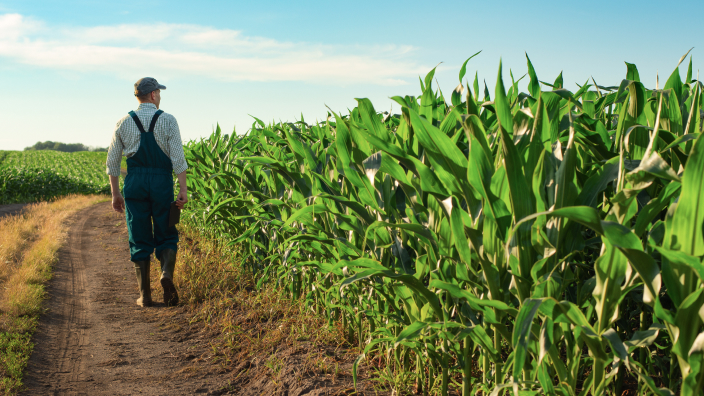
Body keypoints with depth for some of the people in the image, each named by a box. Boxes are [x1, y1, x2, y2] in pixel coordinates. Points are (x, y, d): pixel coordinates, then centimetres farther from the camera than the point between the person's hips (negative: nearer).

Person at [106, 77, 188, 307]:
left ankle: (144, 295, 7)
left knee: (139, 240, 7)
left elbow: (112, 161, 8)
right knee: (166, 236, 10)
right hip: (162, 183, -2)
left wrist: (115, 194, 14)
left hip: (135, 184, 2)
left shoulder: (124, 123, 7)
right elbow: (178, 158, -9)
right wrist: (183, 189, -7)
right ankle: (167, 274, -17)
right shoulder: (168, 120, -1)